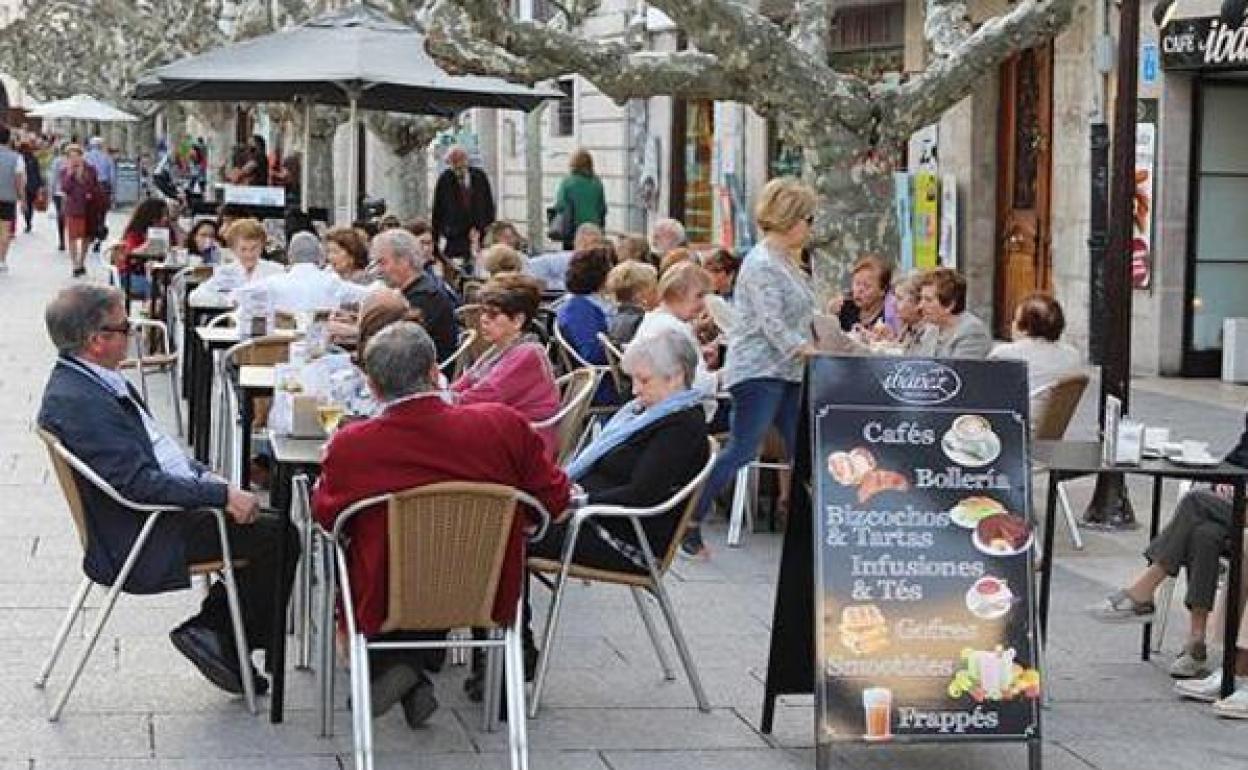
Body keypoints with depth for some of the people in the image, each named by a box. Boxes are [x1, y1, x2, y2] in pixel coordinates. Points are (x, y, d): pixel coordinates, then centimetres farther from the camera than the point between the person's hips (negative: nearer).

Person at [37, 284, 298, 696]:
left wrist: (206, 476, 5)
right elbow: (137, 482, -28)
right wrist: (222, 495, -24)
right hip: (141, 542, -10)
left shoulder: (98, 381, 7)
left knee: (266, 524, 11)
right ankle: (218, 637, 6)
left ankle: (210, 629, 14)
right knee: (279, 537, -8)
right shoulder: (75, 402, -24)